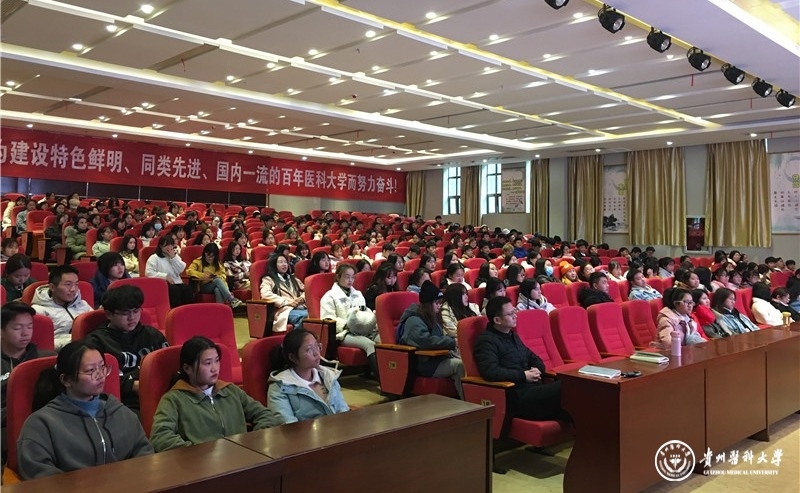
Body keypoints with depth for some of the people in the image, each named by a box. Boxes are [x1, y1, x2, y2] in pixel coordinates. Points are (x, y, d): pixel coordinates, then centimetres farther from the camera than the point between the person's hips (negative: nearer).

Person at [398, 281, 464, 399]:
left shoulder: (432, 318, 17)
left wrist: (452, 340, 4)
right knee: (459, 365, -28)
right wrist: (452, 342, -21)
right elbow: (426, 341, -28)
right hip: (422, 364, -8)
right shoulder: (414, 321, -13)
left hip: (436, 358, 8)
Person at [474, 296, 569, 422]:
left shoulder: (512, 335, 21)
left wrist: (537, 370, 6)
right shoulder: (487, 340, -6)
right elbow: (490, 372, -22)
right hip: (517, 398, -8)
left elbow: (535, 359, 31)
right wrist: (523, 375, -13)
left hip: (534, 388, 9)